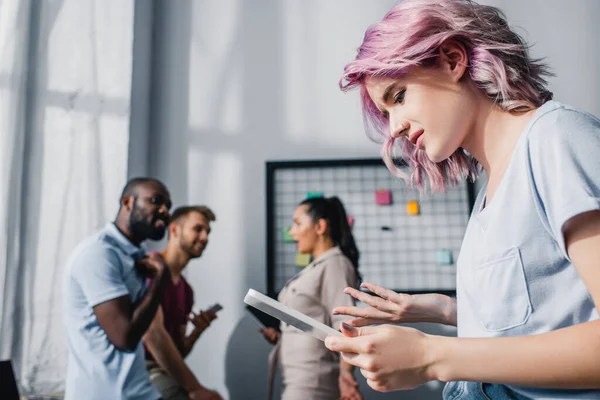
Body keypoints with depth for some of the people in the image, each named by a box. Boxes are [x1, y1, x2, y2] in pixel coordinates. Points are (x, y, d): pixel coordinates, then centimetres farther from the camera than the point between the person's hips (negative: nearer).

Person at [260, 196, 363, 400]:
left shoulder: (334, 265, -12)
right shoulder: (315, 268, 16)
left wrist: (345, 371, -34)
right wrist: (280, 336, 12)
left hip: (310, 381, -9)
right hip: (299, 378, 9)